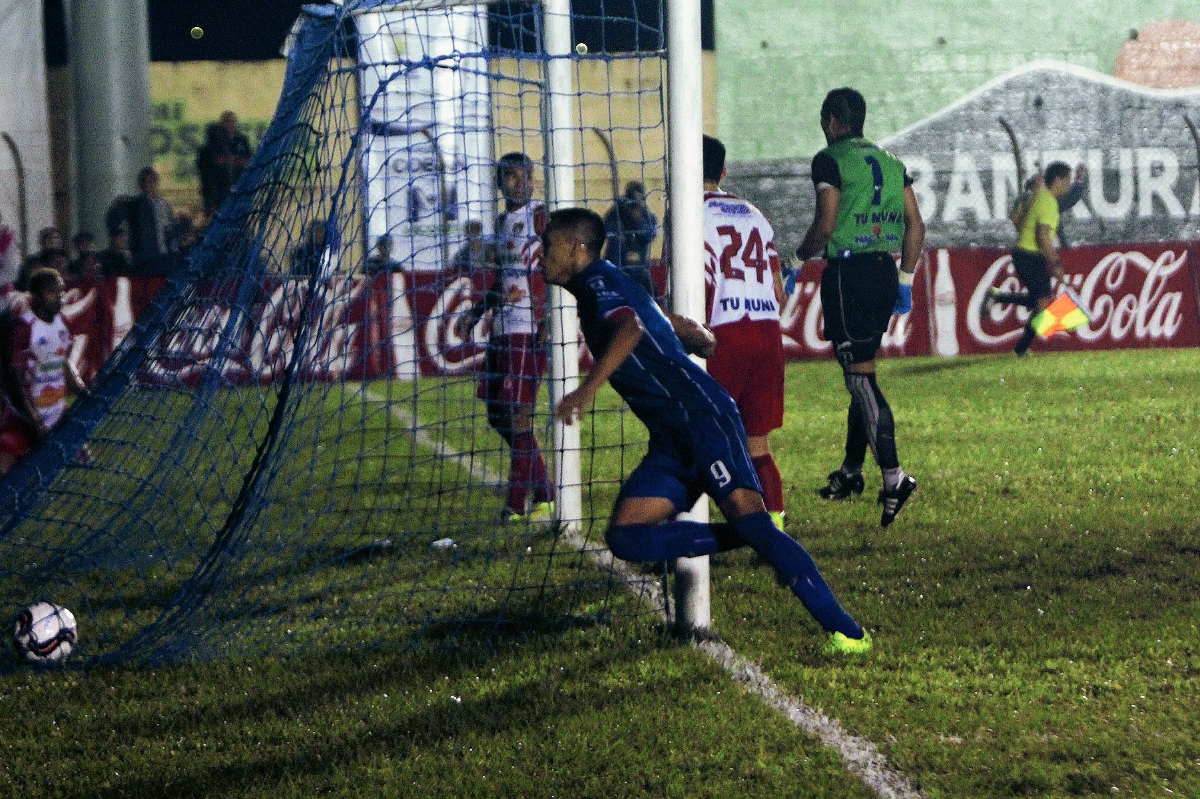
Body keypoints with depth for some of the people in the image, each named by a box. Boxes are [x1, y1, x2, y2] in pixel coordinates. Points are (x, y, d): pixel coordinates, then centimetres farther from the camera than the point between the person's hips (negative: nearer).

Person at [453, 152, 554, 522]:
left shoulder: (540, 215, -6)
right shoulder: (503, 220, 18)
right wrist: (476, 313, 29)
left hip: (531, 329, -9)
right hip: (502, 327, 9)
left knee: (518, 414, -10)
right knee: (497, 414, 9)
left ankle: (518, 508, -6)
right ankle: (543, 497, 19)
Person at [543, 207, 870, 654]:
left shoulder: (599, 281, -5)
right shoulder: (594, 295, 24)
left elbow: (630, 328, -29)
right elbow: (689, 330, 31)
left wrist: (587, 390, -39)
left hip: (703, 417, -10)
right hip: (671, 442, 10)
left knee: (749, 519, -22)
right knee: (624, 537, -7)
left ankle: (845, 631, -23)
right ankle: (746, 539, 0)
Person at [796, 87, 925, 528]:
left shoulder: (830, 160, -6)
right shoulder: (891, 162, 15)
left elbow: (826, 223, -14)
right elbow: (915, 226, 13)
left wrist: (801, 255, 5)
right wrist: (906, 280, 19)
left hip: (848, 273, -7)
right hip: (884, 272, 7)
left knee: (860, 374, -9)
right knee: (861, 371, 17)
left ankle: (893, 476, -19)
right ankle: (851, 471, 25)